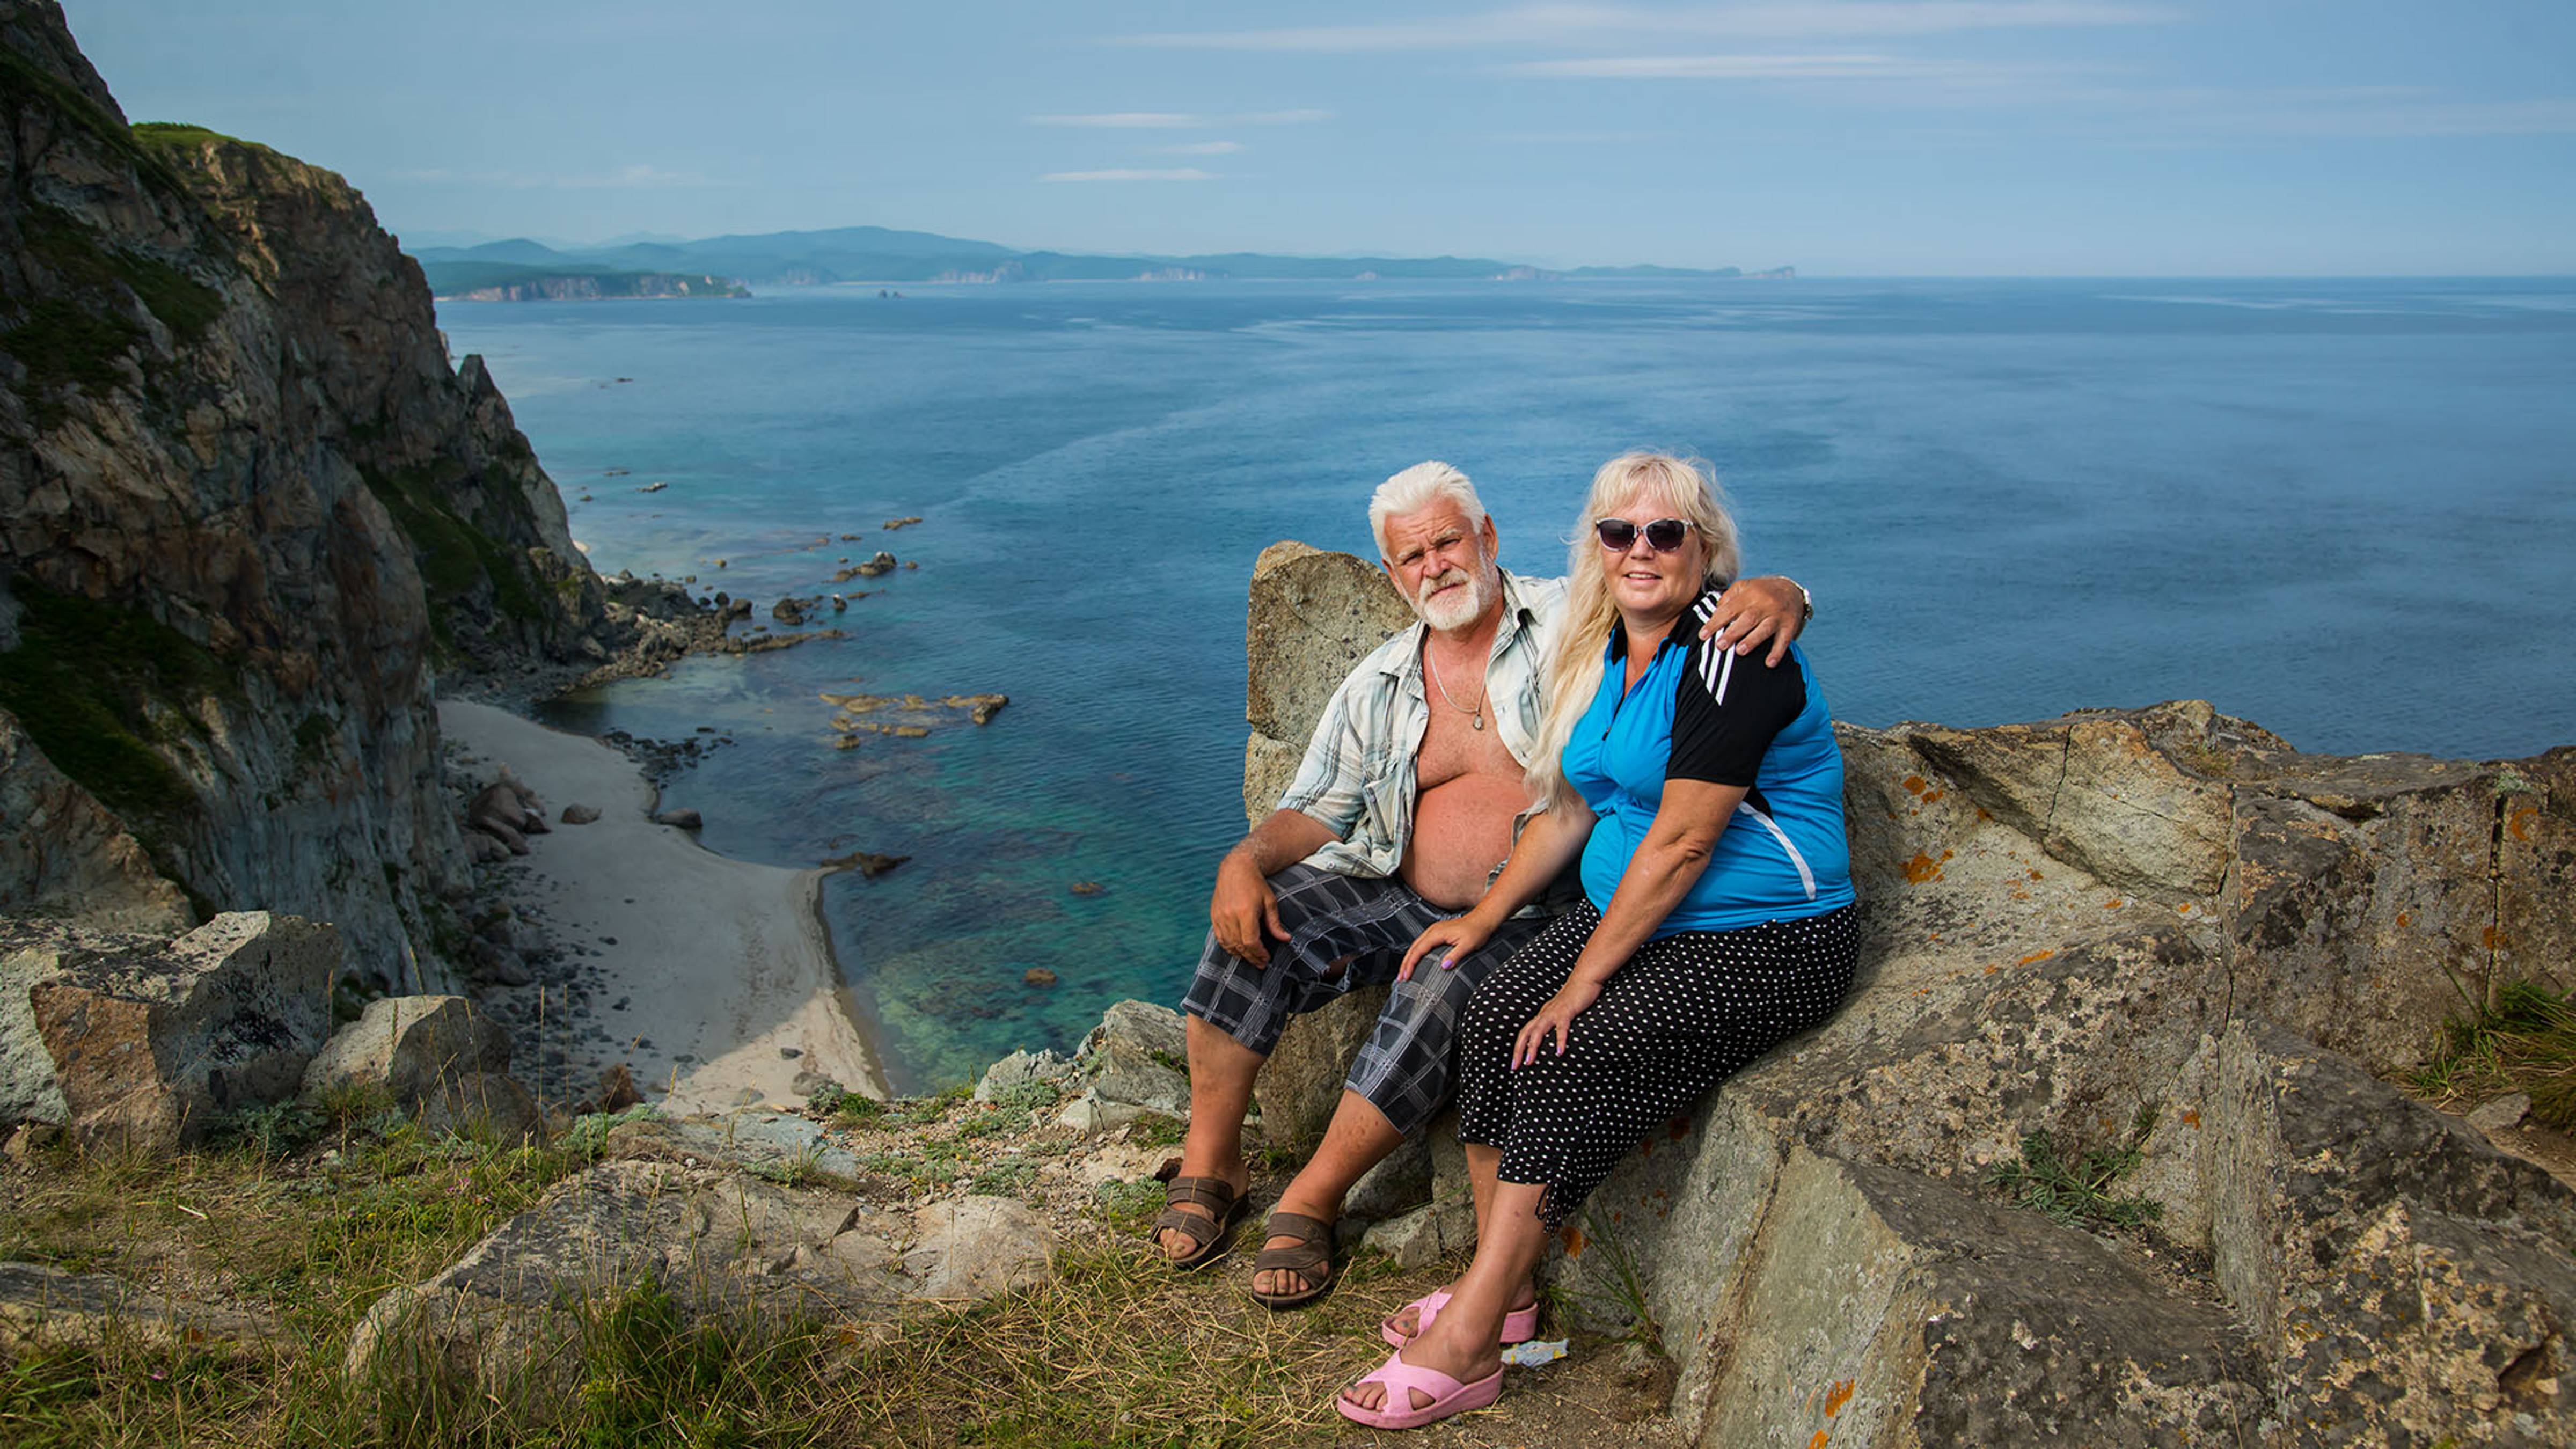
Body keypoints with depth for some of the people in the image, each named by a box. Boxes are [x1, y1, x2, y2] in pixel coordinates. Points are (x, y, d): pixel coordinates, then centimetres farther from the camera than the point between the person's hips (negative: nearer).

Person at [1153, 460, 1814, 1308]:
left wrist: (1775, 594, -33)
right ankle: (1210, 1160, -5)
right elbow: (1317, 810, 12)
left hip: (1527, 918, -4)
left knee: (1440, 997, -33)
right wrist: (1247, 860, -9)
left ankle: (1313, 1199, -15)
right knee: (1252, 927, -18)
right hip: (1398, 896, 4)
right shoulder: (1380, 683, 11)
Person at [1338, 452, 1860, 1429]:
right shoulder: (1605, 650, 10)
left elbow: (1680, 844, -22)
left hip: (1761, 944, -8)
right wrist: (1481, 918, 10)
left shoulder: (1731, 652, -19)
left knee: (1570, 1057, -23)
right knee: (1493, 1008, -13)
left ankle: (1464, 1348, -15)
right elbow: (1573, 810, 18)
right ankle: (1501, 1291, -3)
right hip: (1628, 912, 8)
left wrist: (1582, 983, -19)